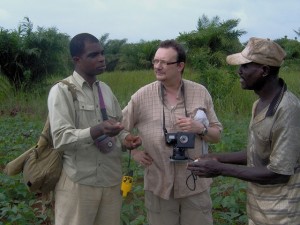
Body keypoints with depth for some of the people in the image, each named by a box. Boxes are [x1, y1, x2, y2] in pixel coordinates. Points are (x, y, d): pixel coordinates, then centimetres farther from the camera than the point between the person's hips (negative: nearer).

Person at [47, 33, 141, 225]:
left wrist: (127, 140, -2)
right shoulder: (61, 91, -9)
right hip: (79, 183, -5)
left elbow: (120, 124, 20)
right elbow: (60, 139, -17)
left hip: (111, 180, 6)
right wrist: (97, 131, -32)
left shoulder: (105, 89, 11)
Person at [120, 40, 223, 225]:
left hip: (196, 185, 1)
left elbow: (217, 135, 3)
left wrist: (201, 128, -15)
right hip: (159, 186, 0)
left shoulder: (201, 93, -2)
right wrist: (133, 151, -4)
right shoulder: (142, 96, -6)